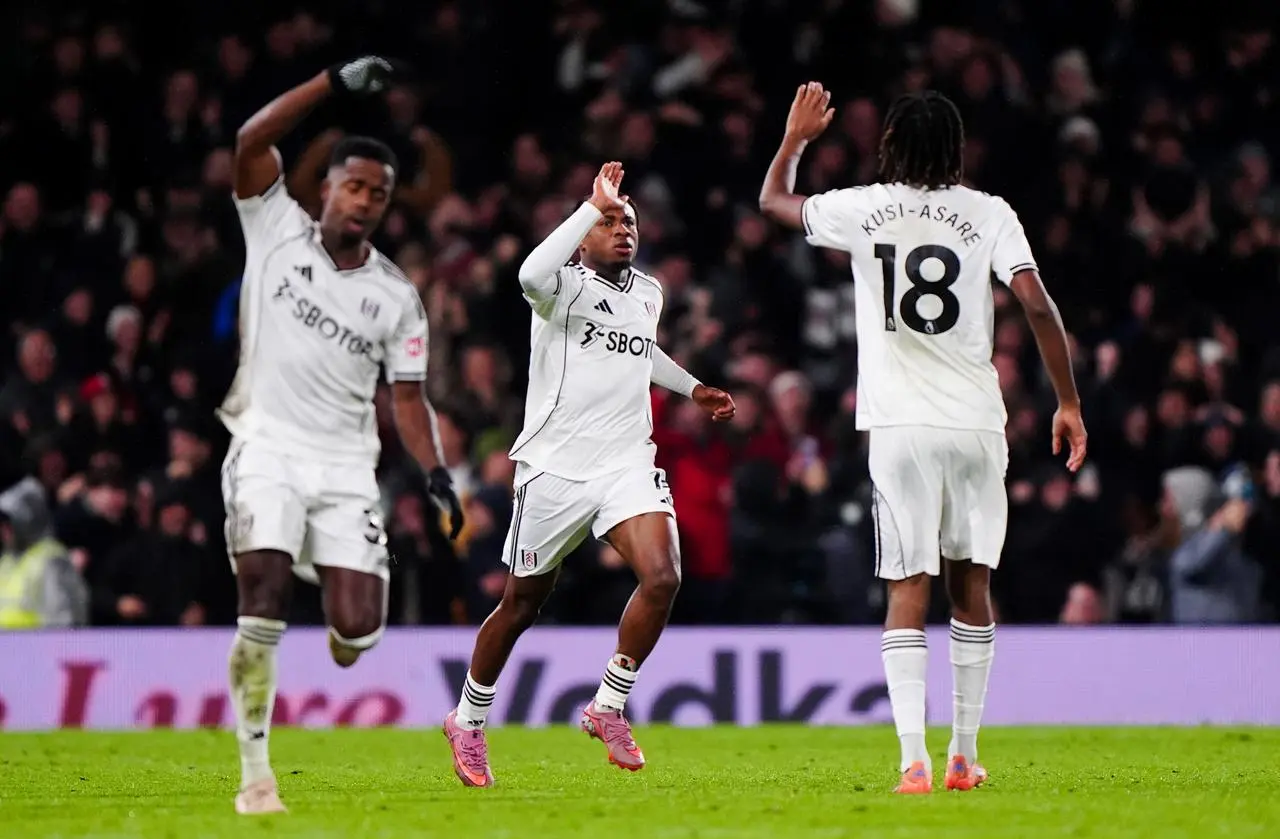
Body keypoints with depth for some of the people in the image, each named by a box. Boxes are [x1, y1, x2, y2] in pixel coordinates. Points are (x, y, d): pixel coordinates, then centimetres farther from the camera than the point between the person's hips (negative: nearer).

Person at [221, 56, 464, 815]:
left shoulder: (396, 296, 7)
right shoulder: (279, 231, 1)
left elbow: (408, 396, 9)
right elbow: (252, 141, -13)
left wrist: (436, 472, -7)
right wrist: (338, 83, -21)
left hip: (346, 466, 2)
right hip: (269, 451, -2)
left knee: (358, 629, -9)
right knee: (263, 606, -17)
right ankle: (255, 773, -9)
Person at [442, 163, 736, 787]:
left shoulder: (648, 294, 12)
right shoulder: (564, 286, -10)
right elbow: (532, 275, -36)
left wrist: (693, 389, 29)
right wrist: (593, 205, -33)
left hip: (628, 466, 5)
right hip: (557, 468, -5)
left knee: (662, 578, -19)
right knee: (523, 603, 7)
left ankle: (609, 706, -2)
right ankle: (468, 721, 28)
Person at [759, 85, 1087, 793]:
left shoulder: (862, 209, 4)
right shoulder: (988, 214, 2)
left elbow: (772, 201, 22)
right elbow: (1037, 304, -6)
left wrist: (795, 138, 38)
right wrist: (1068, 402, 1)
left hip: (900, 426, -1)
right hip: (976, 422, 1)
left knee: (907, 592, -2)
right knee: (971, 587, 13)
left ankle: (914, 759, -15)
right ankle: (964, 756, 17)